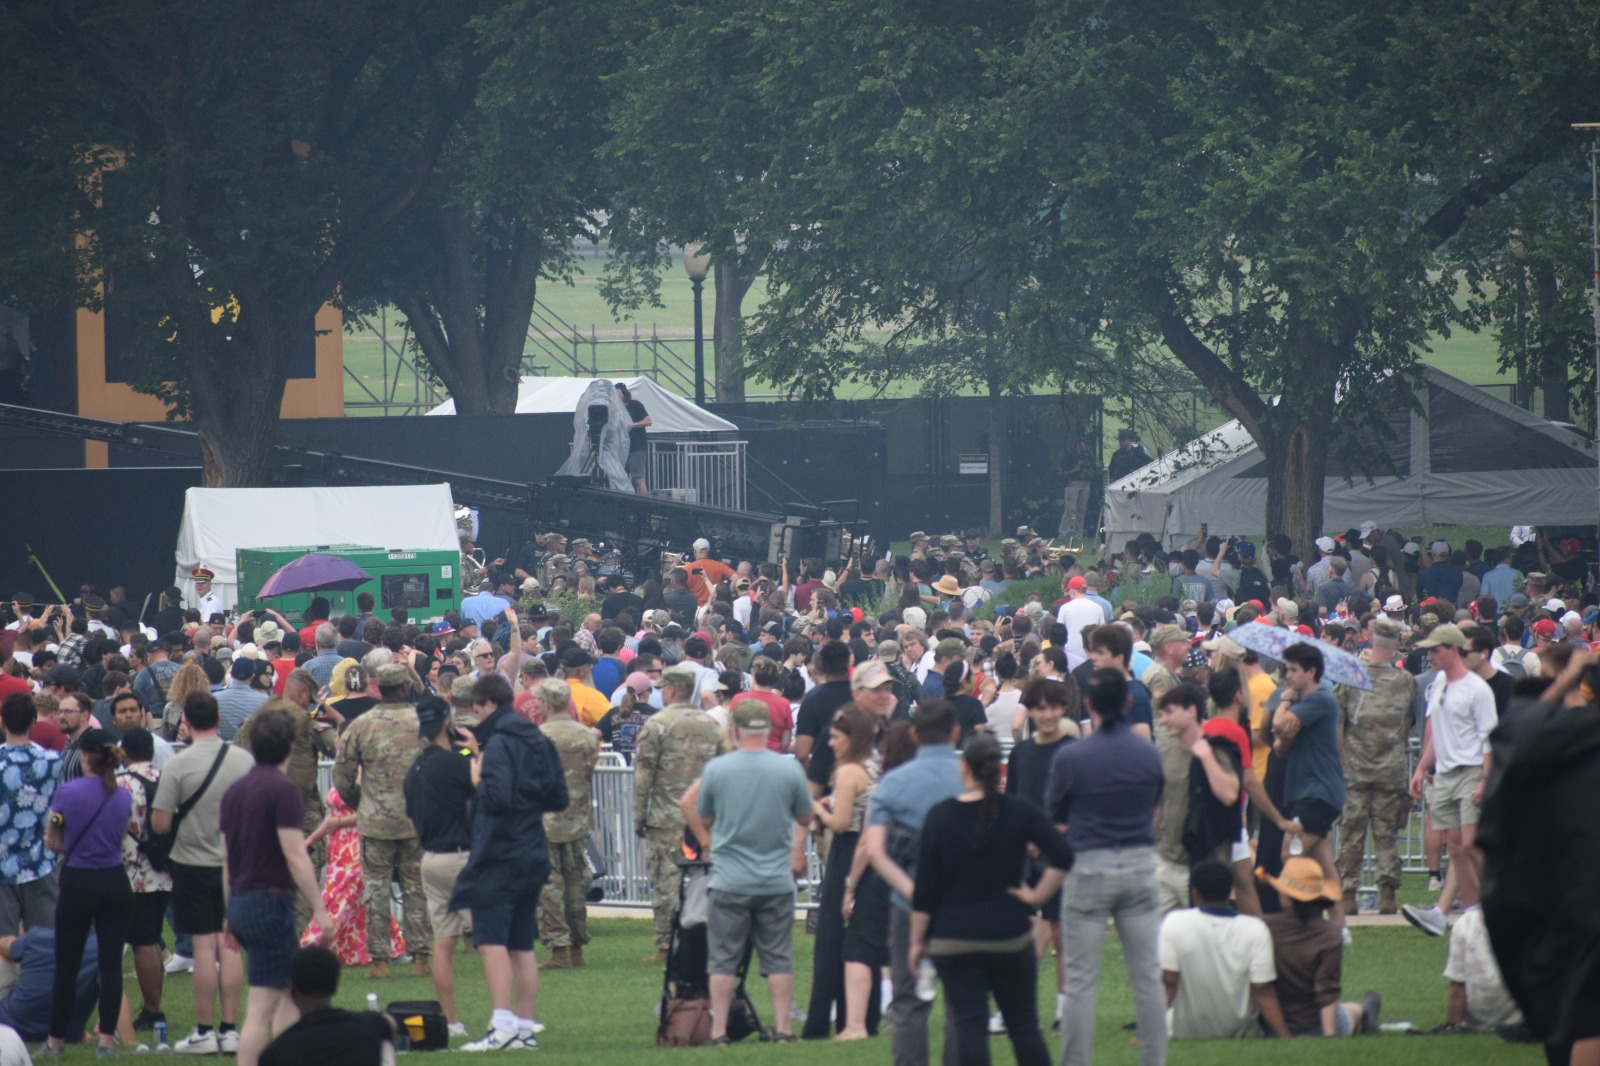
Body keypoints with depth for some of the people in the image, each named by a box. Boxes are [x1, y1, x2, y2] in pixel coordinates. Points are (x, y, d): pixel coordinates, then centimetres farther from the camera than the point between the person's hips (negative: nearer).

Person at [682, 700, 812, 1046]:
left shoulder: (716, 769, -7)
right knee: (779, 958, 8)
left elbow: (701, 817, 6)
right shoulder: (790, 769, -6)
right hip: (777, 880, 1)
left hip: (729, 879, -1)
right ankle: (782, 1027, 7)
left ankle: (719, 1030, 4)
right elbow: (805, 819, 8)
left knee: (723, 959, 6)